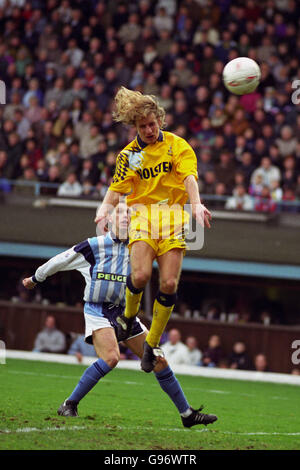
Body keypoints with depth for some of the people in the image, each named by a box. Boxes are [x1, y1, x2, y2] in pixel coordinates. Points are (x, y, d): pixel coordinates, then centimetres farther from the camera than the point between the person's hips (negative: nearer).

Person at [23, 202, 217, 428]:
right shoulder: (94, 246, -4)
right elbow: (60, 261, 8)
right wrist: (36, 278, 20)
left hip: (125, 312, 5)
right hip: (98, 310, -5)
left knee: (159, 360, 2)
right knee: (111, 357, -29)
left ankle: (187, 414, 13)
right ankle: (69, 405, -18)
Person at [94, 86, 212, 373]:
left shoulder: (177, 145, 3)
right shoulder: (129, 155, 9)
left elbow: (188, 177, -10)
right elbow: (117, 190, 7)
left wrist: (196, 204, -29)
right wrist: (104, 208, -14)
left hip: (173, 214, 0)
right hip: (142, 212, 0)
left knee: (169, 283, -10)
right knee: (140, 275, -22)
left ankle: (152, 343, 7)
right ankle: (128, 317, 11)